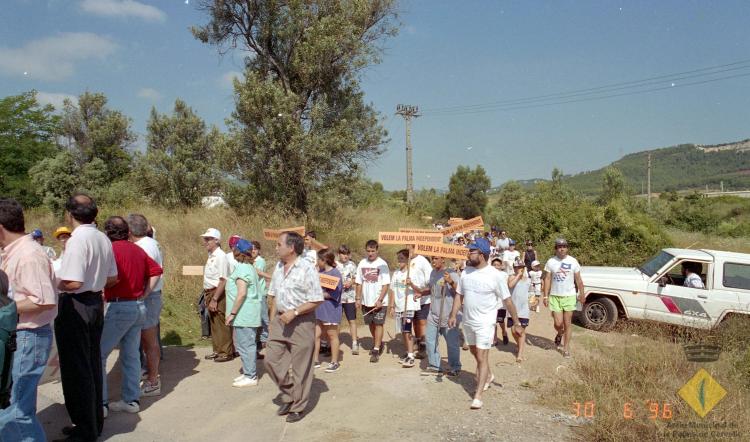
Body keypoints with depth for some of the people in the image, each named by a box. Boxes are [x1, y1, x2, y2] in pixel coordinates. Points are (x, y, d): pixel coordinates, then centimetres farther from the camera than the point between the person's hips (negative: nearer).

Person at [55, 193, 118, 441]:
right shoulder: (103, 239, 6)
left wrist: (55, 284, -7)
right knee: (92, 365, 18)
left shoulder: (77, 240, -19)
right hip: (96, 303, 8)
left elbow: (73, 283, -25)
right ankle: (95, 422, 31)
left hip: (75, 307, -8)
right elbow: (112, 278, 12)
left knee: (75, 369, 3)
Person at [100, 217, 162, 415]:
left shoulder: (111, 250, -11)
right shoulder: (138, 249, 11)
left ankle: (100, 402, 4)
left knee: (98, 354, 2)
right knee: (131, 355, 13)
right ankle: (132, 400, 19)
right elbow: (156, 271, 14)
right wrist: (144, 294, 11)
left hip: (119, 307, -7)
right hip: (139, 307, 8)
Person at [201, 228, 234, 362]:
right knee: (214, 323, 17)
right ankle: (217, 350, 29)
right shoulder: (211, 255, 11)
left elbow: (223, 280, -22)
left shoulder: (220, 256, -17)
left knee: (221, 324, -1)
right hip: (209, 293, 9)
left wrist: (214, 299, -23)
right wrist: (207, 296, 11)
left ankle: (226, 352, 11)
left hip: (218, 293, -9)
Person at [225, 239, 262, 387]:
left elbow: (241, 293, -23)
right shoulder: (250, 267, 15)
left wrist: (232, 313, -18)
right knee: (247, 344, 16)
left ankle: (250, 377, 3)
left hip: (244, 315, -10)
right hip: (248, 314, 10)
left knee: (245, 344, -3)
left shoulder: (242, 269, -16)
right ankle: (249, 373, 25)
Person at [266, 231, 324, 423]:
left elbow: (316, 300, -16)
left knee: (300, 368, 5)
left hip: (301, 322, -7)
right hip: (280, 320, 7)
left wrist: (294, 312, -21)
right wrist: (272, 320, 13)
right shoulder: (278, 267, 8)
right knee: (272, 359, 7)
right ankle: (289, 395, 28)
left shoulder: (307, 269, -15)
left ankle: (297, 407, 22)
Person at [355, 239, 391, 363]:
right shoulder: (362, 263, 3)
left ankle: (376, 350, 1)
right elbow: (359, 283, 8)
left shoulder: (382, 264, -10)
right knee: (371, 324, 16)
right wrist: (358, 298, 3)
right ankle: (377, 343, 36)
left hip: (379, 301, -5)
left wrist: (380, 300, -17)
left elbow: (385, 284, -11)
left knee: (378, 324, -4)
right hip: (366, 301, 5)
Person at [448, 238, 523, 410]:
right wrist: (453, 315, 1)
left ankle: (477, 396, 1)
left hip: (485, 323, -6)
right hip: (468, 321, 6)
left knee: (482, 357, -6)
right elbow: (459, 295, 8)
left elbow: (507, 300, -10)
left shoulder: (495, 275, -16)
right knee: (474, 352, 22)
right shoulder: (466, 271, -1)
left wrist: (516, 322, -7)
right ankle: (488, 376, 48)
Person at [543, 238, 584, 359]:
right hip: (555, 296, 0)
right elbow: (547, 279, -1)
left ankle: (566, 347, 17)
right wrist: (545, 296, -4)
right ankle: (559, 334, 33)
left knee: (567, 323, 3)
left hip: (569, 296, 0)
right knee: (558, 323, -2)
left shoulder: (573, 261, -2)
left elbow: (578, 280, 4)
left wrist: (581, 294, 3)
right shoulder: (550, 262, -2)